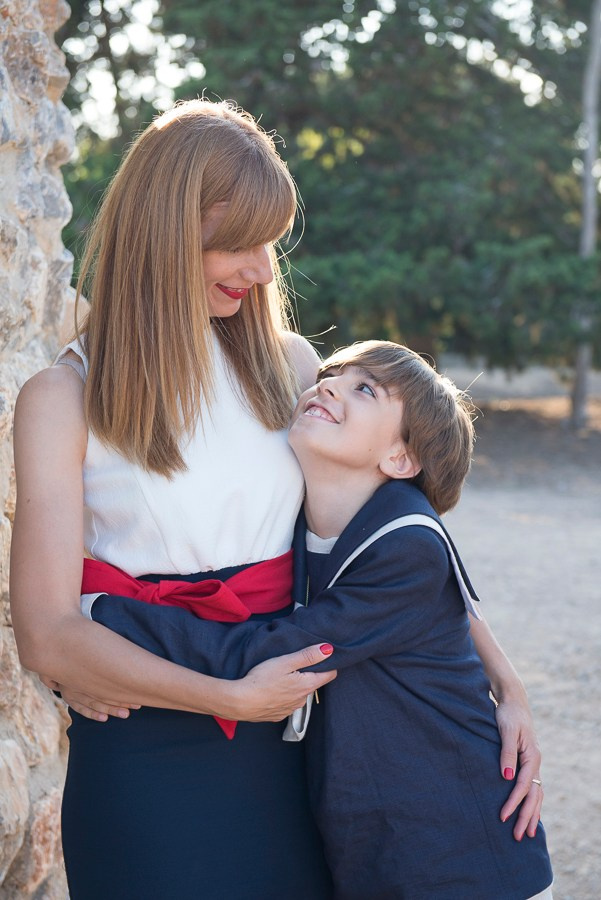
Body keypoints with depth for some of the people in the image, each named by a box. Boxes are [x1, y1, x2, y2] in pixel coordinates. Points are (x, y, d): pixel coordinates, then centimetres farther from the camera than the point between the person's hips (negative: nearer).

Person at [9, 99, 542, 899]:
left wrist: (504, 682, -1)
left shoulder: (285, 365, 5)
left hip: (282, 746, 4)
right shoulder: (64, 399, -8)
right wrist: (236, 698, -15)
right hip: (145, 760, -4)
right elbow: (48, 634, -14)